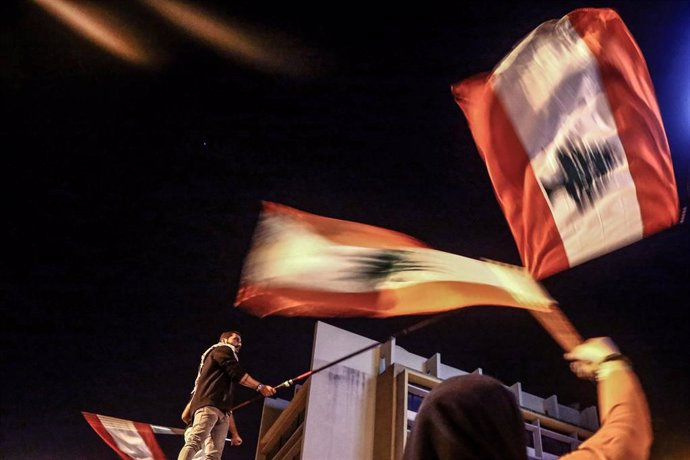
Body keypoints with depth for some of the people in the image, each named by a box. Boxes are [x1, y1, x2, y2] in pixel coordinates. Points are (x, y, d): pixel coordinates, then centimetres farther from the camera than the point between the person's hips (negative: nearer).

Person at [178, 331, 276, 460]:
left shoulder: (226, 373, 36)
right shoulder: (222, 350, 13)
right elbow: (237, 374, -4)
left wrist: (234, 433, 28)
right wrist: (260, 387, 2)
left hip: (221, 413, 9)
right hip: (208, 405, -9)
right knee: (194, 442, -24)